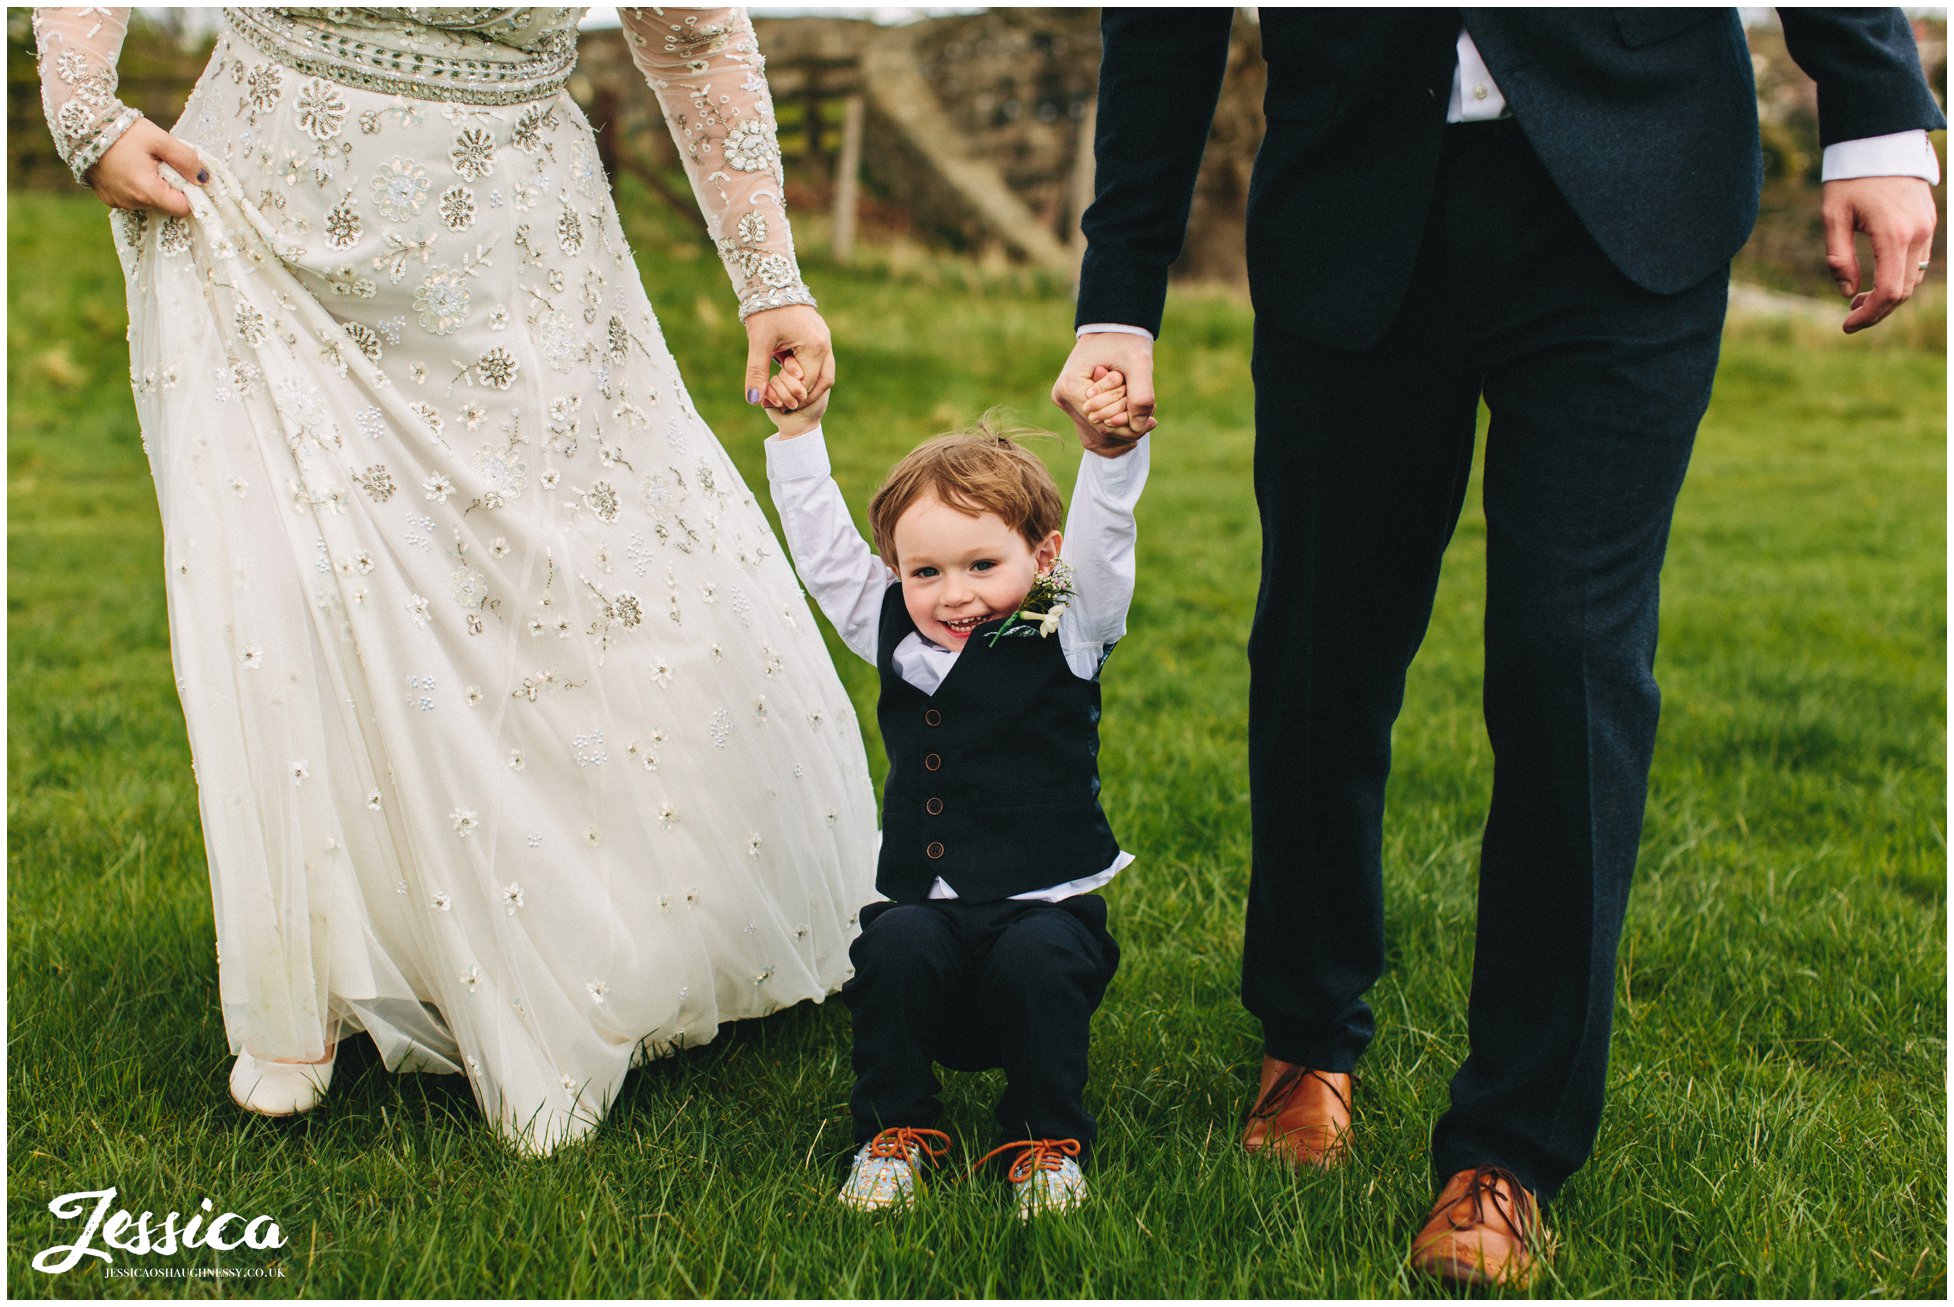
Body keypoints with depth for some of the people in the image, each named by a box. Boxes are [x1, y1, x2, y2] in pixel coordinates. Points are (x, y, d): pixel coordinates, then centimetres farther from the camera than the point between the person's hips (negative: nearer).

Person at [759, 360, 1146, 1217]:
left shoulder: (1066, 637, -1)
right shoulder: (895, 635, 8)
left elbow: (1102, 541, -14)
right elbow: (821, 544, 12)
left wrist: (1111, 449, -31)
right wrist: (799, 430, 9)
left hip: (1045, 906, -3)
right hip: (926, 908, 3)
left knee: (1043, 955, -31)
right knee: (896, 945, -27)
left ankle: (1046, 1141, -8)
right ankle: (894, 1132, -6)